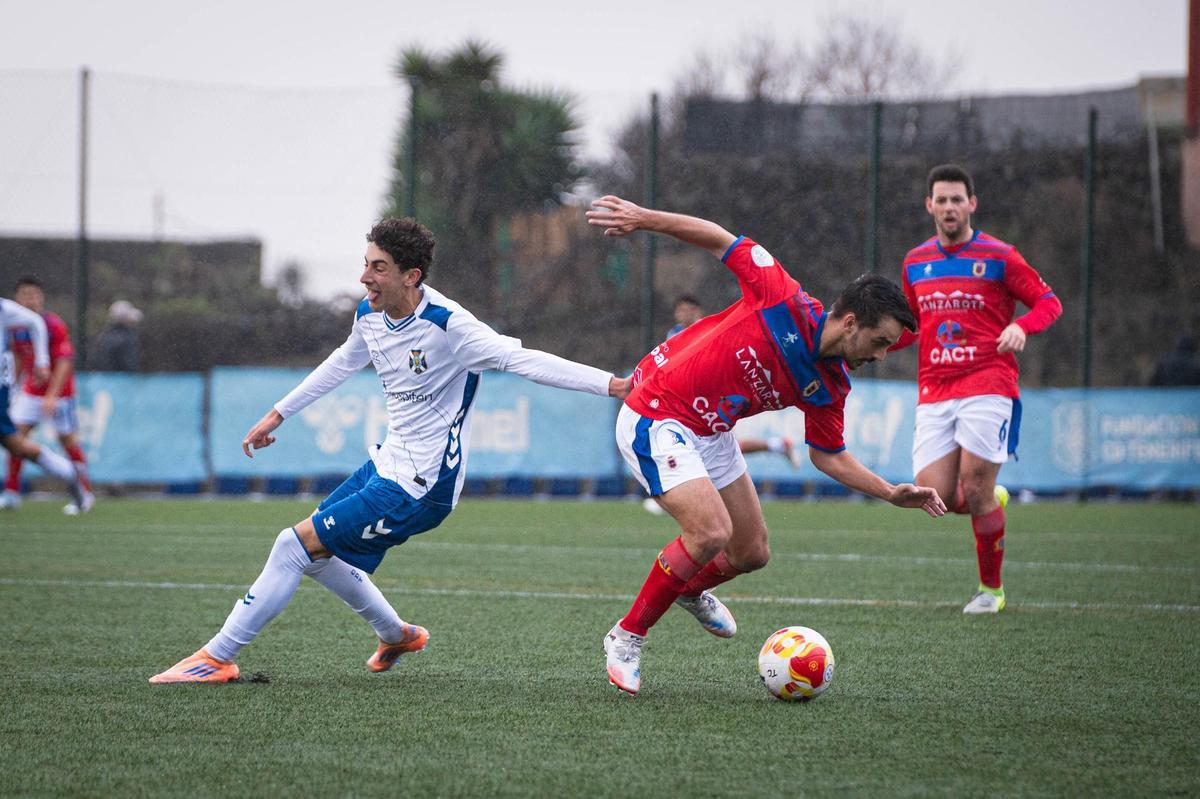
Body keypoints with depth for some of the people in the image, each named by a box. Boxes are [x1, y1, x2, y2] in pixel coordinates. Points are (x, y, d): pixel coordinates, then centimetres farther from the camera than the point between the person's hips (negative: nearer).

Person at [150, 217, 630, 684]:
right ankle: (397, 635, 38)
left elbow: (521, 360, -27)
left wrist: (610, 384, -35)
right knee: (315, 554, 19)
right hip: (387, 464, 9)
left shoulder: (447, 326, -23)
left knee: (295, 545, -11)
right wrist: (279, 413, 31)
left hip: (419, 488, -9)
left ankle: (217, 658, -1)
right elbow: (342, 363, 22)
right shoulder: (370, 316, 1)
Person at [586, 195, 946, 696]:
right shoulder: (784, 303, -22)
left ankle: (691, 590, 45)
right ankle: (627, 637, -5)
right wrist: (641, 219, -18)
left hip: (709, 436, 8)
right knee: (711, 532, -22)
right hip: (656, 419, -8)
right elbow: (722, 241, -13)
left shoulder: (828, 389, -3)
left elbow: (827, 455, 10)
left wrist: (893, 494, 0)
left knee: (752, 552, 11)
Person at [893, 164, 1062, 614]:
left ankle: (991, 589, 6)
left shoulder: (998, 257, 0)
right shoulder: (915, 263, 13)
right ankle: (994, 502, 28)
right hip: (934, 391, 4)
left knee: (976, 490, -11)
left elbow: (1048, 302, 3)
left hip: (987, 387, -4)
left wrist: (1022, 327, -18)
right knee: (935, 496, -7)